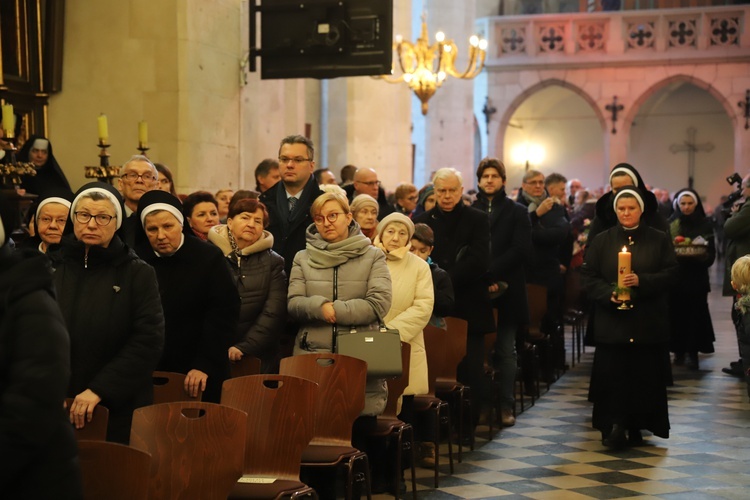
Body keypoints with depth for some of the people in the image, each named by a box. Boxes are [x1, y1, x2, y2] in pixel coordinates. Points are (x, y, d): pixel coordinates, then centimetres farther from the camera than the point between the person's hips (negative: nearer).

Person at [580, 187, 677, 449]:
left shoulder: (659, 240, 6)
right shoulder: (601, 241, 7)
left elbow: (670, 273, -1)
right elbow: (588, 276, 2)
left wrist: (641, 281, -17)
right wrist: (609, 293, -15)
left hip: (649, 322, 0)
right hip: (611, 321, 0)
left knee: (645, 376, 1)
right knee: (612, 376, -5)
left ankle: (636, 427, 11)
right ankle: (613, 428, -2)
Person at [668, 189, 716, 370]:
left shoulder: (704, 224, 4)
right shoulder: (671, 224, 5)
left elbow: (711, 253, 1)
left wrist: (700, 255, -19)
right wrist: (672, 246, -17)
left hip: (696, 276, -1)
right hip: (675, 276, 1)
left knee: (695, 314, -5)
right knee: (677, 313, -1)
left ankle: (693, 352, -3)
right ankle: (678, 350, 10)